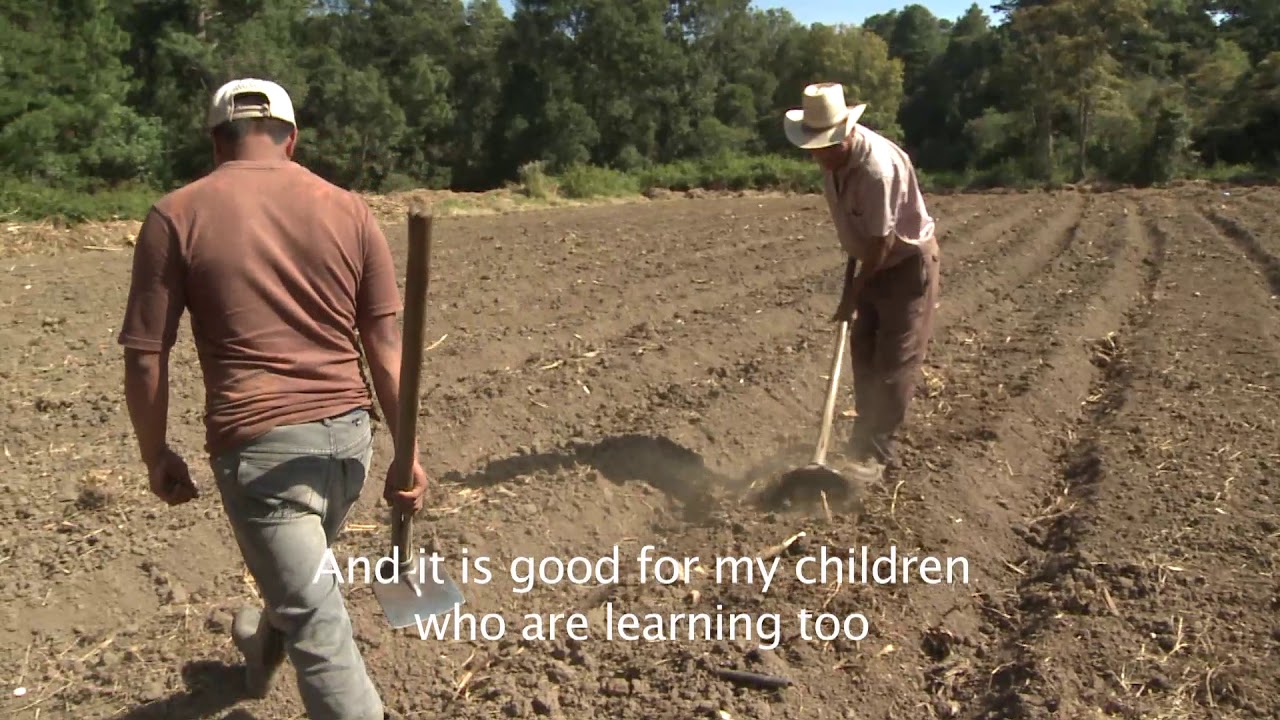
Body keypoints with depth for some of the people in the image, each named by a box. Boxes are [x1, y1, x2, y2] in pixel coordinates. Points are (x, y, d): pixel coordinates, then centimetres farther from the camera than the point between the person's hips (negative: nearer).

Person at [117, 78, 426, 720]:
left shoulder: (176, 215, -5)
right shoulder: (349, 211, 2)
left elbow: (145, 358, -4)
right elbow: (384, 347, 0)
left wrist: (156, 455, 10)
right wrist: (407, 454, 5)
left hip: (259, 444, -5)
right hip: (347, 433, 5)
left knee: (317, 620, 5)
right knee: (300, 575, 31)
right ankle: (261, 654, 61)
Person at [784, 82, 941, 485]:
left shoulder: (878, 167, -32)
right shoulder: (832, 157, -7)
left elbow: (881, 242, -26)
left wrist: (852, 295, -17)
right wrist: (850, 276, 11)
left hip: (909, 262, -8)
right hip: (874, 263, 8)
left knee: (895, 361, -5)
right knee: (863, 353, 12)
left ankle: (875, 455, 3)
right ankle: (864, 443, 23)